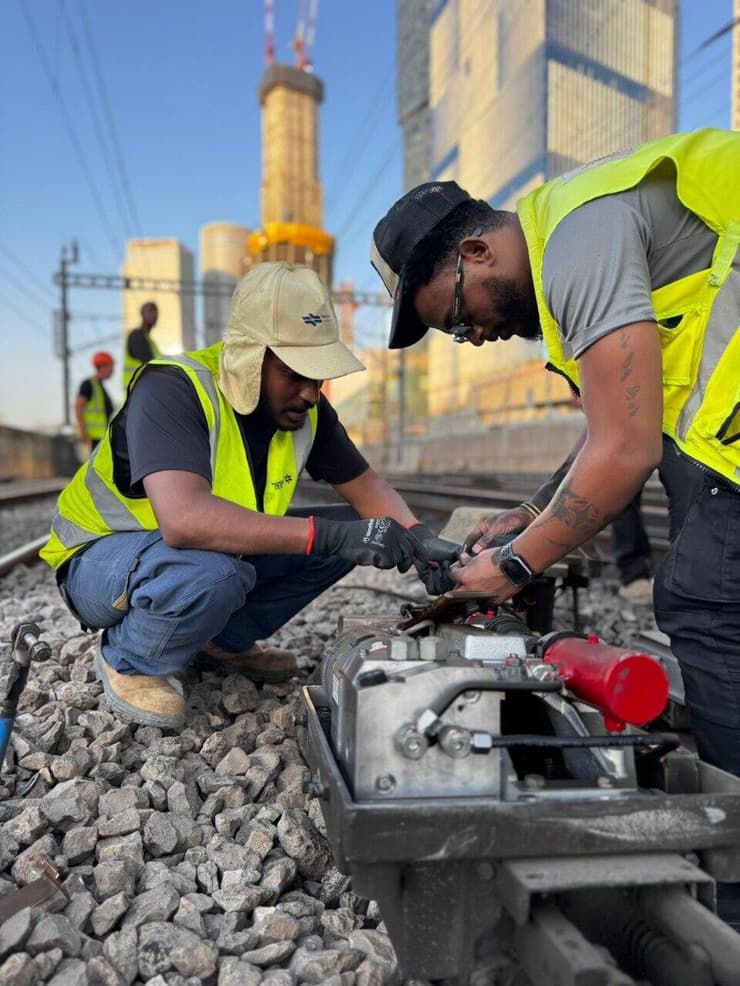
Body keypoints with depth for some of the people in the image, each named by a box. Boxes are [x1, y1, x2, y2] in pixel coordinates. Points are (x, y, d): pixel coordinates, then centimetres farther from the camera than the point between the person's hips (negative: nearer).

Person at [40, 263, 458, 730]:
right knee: (210, 573, -39)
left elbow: (366, 485, 0)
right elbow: (184, 519, -45)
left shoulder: (304, 406, -9)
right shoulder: (173, 389, -30)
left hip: (215, 551, 7)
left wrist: (417, 538, -21)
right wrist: (329, 535, -46)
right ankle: (129, 662, -6)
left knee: (347, 534, -6)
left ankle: (224, 640, 7)